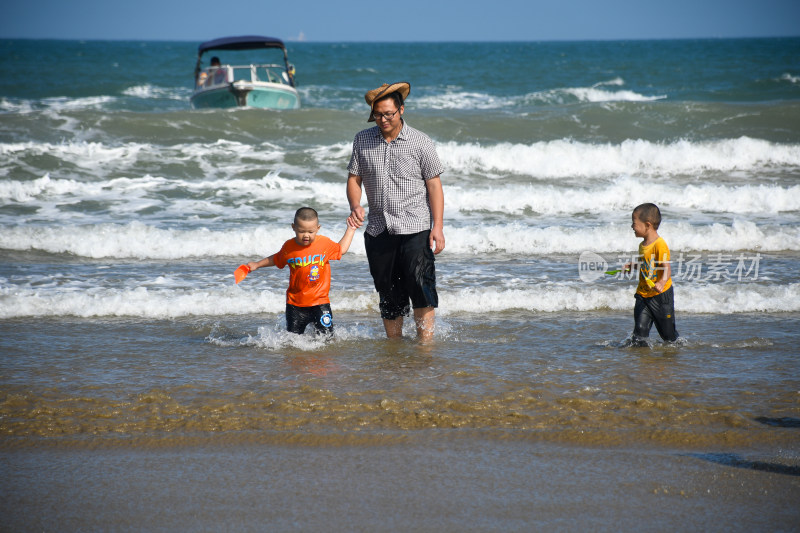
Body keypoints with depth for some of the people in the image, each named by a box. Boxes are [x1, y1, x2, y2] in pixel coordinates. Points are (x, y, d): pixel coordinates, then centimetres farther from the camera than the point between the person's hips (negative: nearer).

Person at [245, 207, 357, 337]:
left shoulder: (324, 243, -4)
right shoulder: (289, 247, -2)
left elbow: (341, 250, 16)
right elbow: (276, 259, 19)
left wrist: (350, 230, 15)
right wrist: (257, 265, 20)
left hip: (319, 302, -1)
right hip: (295, 304, 1)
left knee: (326, 336, -8)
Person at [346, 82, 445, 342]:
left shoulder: (420, 142, -2)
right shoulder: (363, 140, 6)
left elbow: (434, 185, -1)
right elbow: (354, 178, 9)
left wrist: (438, 227, -8)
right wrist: (355, 206, -12)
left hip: (415, 227, -3)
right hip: (378, 230, 3)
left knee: (420, 287, -11)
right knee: (388, 292, 8)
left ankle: (425, 343, -3)